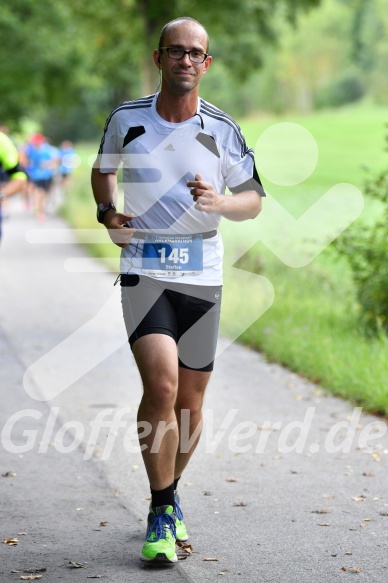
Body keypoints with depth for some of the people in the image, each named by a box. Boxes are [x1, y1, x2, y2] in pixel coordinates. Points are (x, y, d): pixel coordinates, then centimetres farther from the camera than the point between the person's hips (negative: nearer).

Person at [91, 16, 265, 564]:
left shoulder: (223, 130, 0)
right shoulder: (126, 119, 1)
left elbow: (254, 200, 7)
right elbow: (103, 168, 21)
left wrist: (220, 201, -15)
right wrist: (107, 212, 2)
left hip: (202, 277, 2)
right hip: (143, 272, -2)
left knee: (189, 403, 8)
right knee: (161, 386, -20)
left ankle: (169, 492, 34)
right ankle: (162, 512, -7)